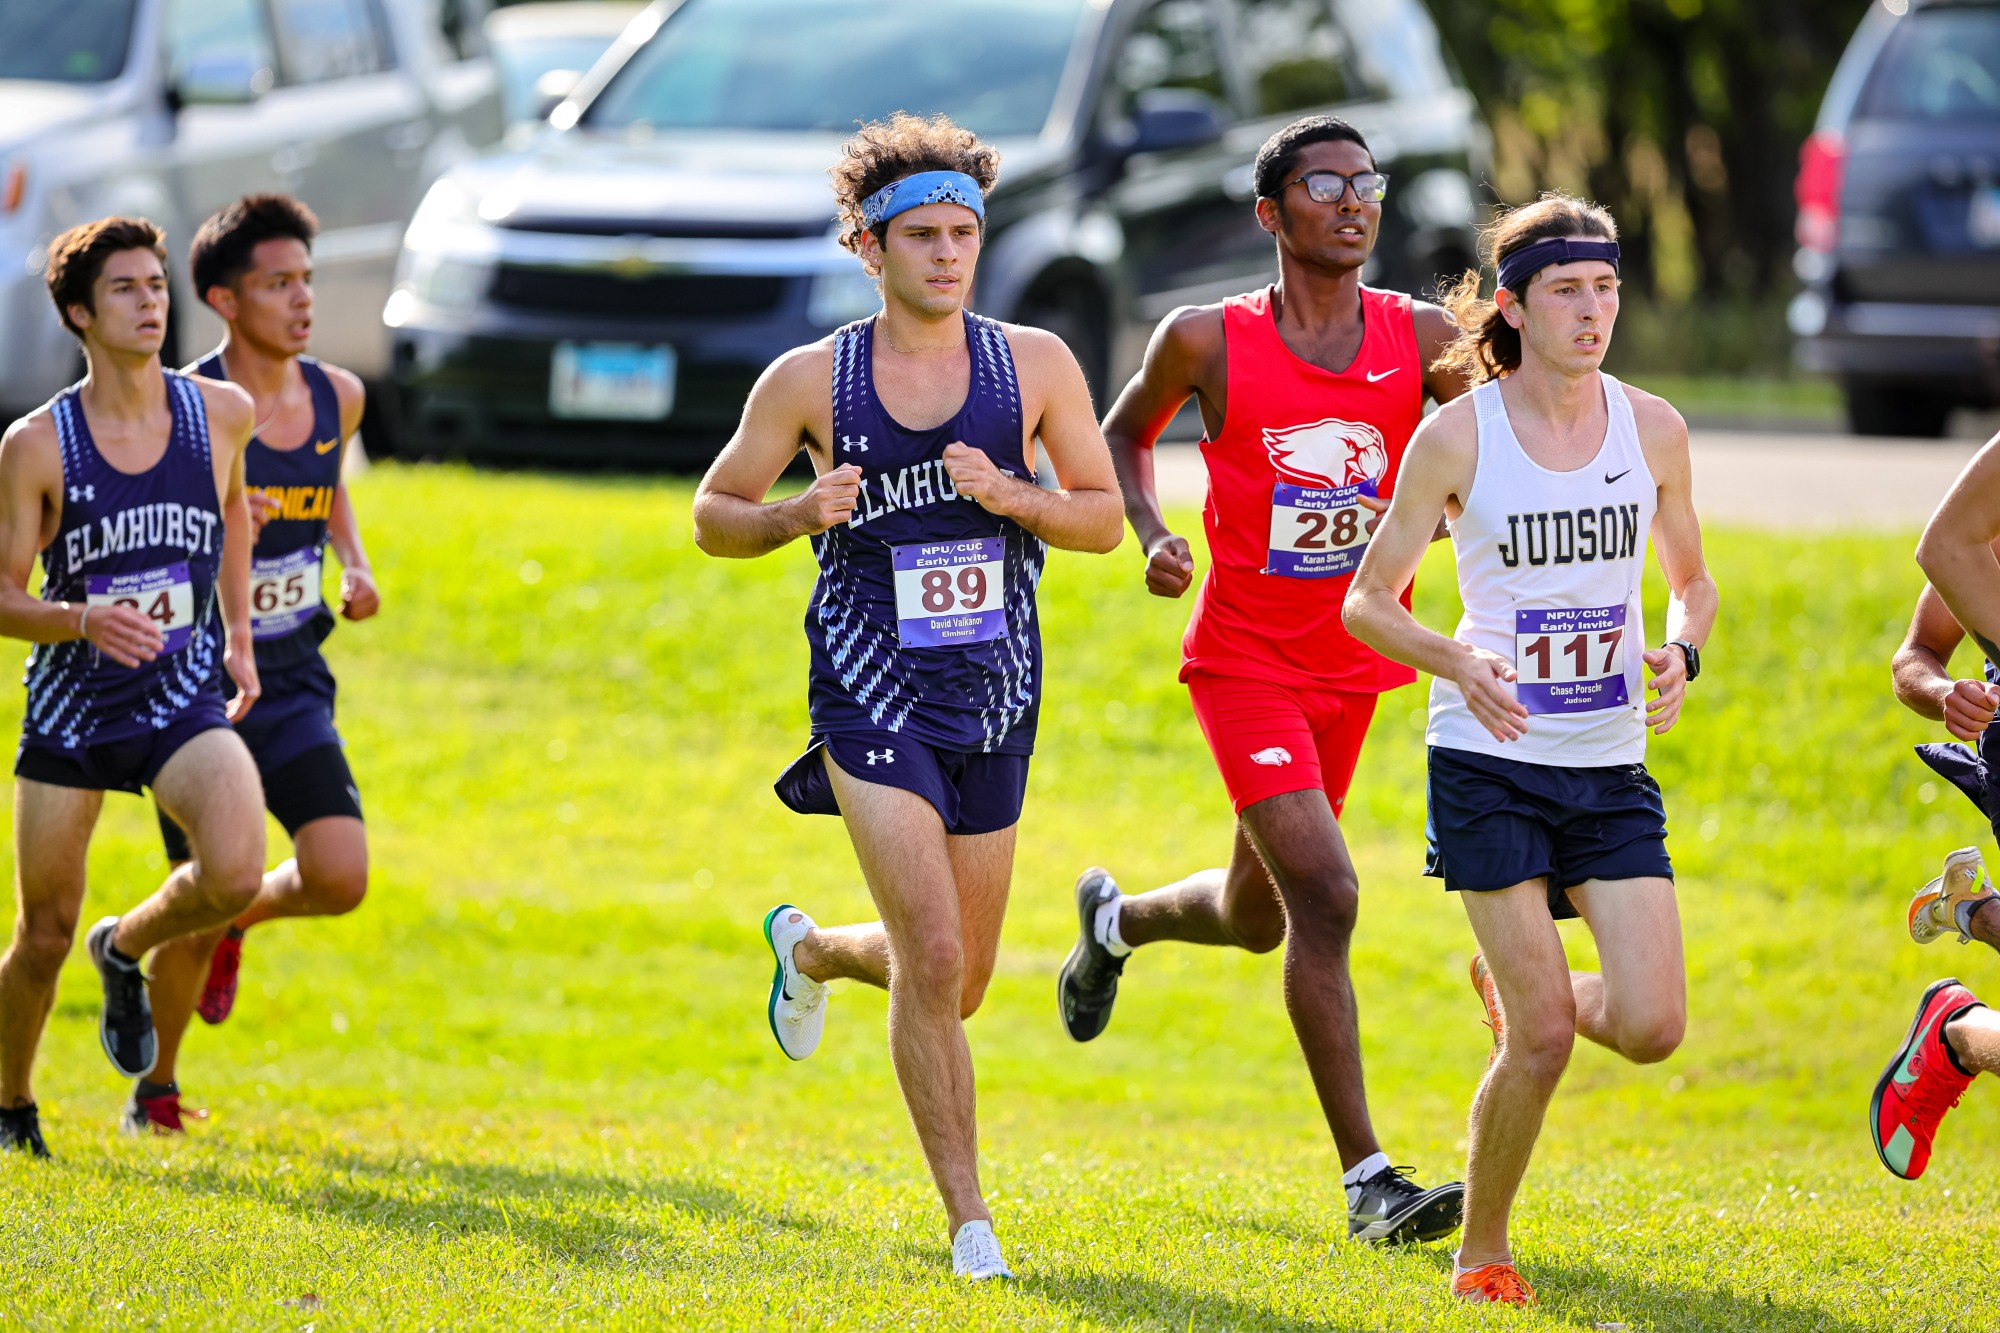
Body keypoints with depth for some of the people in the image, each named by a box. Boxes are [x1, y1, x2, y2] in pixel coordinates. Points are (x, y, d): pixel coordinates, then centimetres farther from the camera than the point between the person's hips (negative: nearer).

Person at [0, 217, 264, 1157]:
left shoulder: (221, 414, -1)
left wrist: (238, 636, 21)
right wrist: (84, 619, -26)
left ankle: (127, 950, 9)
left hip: (184, 700, 2)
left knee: (236, 874, -24)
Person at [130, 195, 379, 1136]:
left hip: (293, 685, 4)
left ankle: (239, 920, 24)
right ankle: (153, 1089, 23)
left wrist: (354, 565, 7)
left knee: (339, 878, -12)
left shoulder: (336, 397, 3)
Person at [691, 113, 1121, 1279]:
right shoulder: (811, 380, -2)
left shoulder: (1034, 364, 2)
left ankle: (809, 949, 47)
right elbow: (714, 515, 8)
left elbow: (1105, 518, 6)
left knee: (959, 982, 13)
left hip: (997, 698, 3)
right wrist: (800, 514, -13)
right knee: (933, 961, -17)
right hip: (873, 691, -3)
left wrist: (1012, 495, -14)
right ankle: (969, 1217, -6)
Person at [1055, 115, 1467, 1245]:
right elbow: (1125, 435, 10)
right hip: (1245, 662, -4)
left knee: (1259, 917, 19)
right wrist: (1151, 534, -8)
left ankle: (1117, 919, 54)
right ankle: (1369, 1179, -15)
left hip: (1353, 664, 5)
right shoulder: (1210, 341, -8)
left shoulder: (1422, 339, -3)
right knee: (1323, 894, -19)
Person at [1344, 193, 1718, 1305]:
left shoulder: (1653, 429, 1)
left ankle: (1522, 992, 26)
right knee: (1543, 1039, -10)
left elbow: (1692, 579, 15)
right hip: (1490, 763, -3)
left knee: (1652, 1029, -9)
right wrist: (1456, 660, -21)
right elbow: (1369, 599, -2)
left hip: (1612, 767, 3)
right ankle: (1483, 1251, 13)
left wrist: (1683, 653, -8)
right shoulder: (1457, 435, -8)